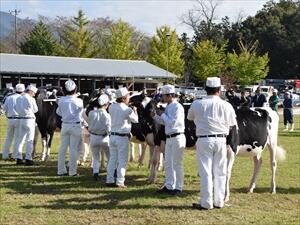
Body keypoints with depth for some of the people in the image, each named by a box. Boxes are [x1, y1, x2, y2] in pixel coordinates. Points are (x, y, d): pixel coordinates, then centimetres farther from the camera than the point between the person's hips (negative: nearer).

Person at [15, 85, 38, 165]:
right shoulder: (31, 99, -11)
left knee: (20, 139, 11)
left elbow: (16, 108, 10)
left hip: (21, 119, 6)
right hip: (29, 120, -6)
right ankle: (28, 159, -2)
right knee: (30, 140, -1)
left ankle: (19, 158, 13)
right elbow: (35, 110, -3)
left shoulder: (19, 98, 8)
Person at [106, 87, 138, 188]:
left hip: (112, 136, 6)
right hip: (123, 137, -6)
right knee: (122, 160, 1)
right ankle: (120, 182, 1)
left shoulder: (111, 107, 1)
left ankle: (109, 180, 15)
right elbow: (136, 120, 1)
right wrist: (135, 110, 18)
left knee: (112, 158, 13)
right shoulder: (127, 110, -15)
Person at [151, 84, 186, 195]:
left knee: (177, 163, -1)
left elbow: (172, 122, -22)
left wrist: (162, 114, -11)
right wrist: (155, 116, 5)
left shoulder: (177, 107, -15)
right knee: (168, 163, 13)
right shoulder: (168, 107, 11)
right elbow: (164, 122, 19)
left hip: (177, 137, -9)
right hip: (169, 138, 9)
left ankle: (178, 187, 8)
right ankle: (169, 185, 23)